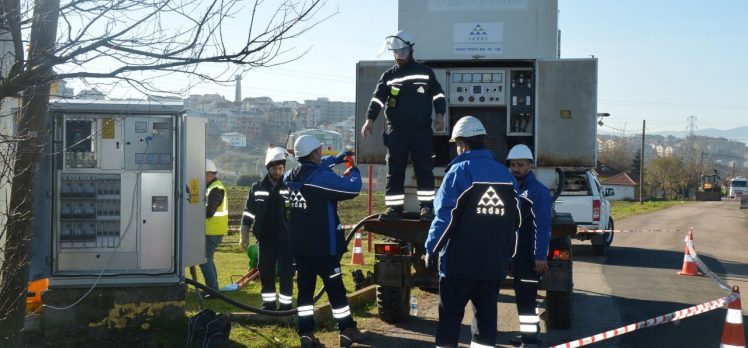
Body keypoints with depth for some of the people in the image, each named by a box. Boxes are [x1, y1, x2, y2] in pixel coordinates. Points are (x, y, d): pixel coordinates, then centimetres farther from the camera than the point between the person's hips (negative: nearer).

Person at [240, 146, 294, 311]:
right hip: (265, 240, 3)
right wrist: (244, 235, 6)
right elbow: (248, 213, 10)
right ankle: (269, 303, 21)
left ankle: (285, 304, 10)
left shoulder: (290, 187, -2)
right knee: (265, 273, 9)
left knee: (286, 274, 0)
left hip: (285, 240, -3)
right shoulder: (257, 188, 6)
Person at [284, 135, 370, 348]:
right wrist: (354, 172, 3)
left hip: (299, 246, 7)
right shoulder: (322, 177, -18)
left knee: (305, 289, 9)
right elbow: (353, 188, -17)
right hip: (322, 246, -7)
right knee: (335, 289, 2)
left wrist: (337, 159, 25)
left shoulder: (294, 176, 6)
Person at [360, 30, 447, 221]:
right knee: (394, 171, 1)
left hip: (422, 130, -2)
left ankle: (427, 206, 2)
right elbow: (378, 99, 3)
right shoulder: (389, 76, 11)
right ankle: (394, 207, 7)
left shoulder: (425, 72, 8)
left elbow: (438, 94, 9)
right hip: (396, 131, 2)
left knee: (424, 169, -4)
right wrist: (370, 119, -10)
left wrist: (439, 114, -5)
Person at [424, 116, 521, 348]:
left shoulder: (459, 171, -9)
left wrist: (432, 249, -3)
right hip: (495, 260, 5)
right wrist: (507, 255, 17)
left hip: (460, 259, -5)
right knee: (486, 313, 11)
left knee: (450, 315, 5)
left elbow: (444, 215, -12)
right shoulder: (505, 174, 8)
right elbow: (515, 219, 10)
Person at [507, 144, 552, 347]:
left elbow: (542, 227, -19)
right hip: (518, 254, 9)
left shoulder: (538, 191, -13)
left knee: (527, 297, -10)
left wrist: (540, 257, -23)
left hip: (531, 256, -9)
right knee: (521, 295, 16)